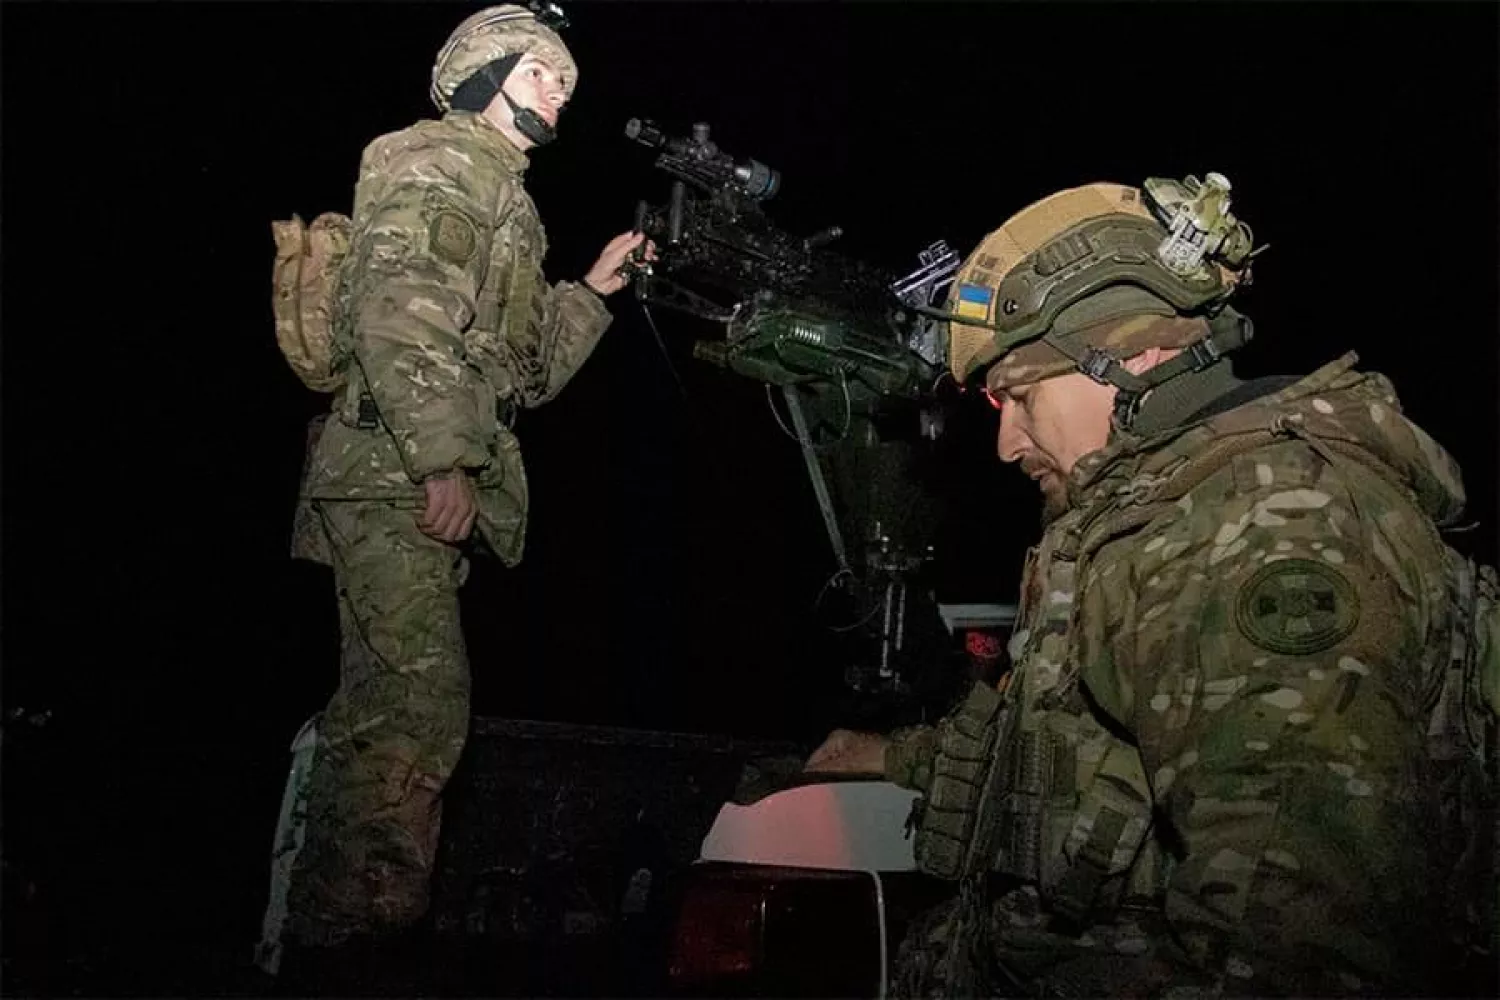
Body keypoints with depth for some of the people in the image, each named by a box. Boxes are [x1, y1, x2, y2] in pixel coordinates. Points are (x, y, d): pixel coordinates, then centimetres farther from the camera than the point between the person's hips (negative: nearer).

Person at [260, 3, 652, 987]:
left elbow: (521, 368, 30)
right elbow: (399, 315, -21)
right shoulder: (442, 165, -4)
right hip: (396, 484, -10)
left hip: (425, 495, 10)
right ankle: (357, 928, -10)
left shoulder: (501, 197, 27)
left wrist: (593, 291, 23)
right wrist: (444, 458, -27)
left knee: (382, 713, 12)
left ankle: (327, 926, 19)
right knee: (421, 705, -14)